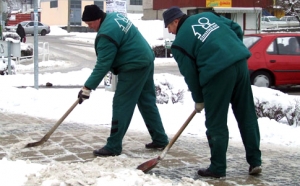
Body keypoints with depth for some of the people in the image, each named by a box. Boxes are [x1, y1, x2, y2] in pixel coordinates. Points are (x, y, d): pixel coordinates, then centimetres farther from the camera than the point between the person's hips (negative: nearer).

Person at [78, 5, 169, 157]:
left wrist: (88, 87, -18)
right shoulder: (115, 16, 8)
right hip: (146, 60, 10)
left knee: (121, 105, -6)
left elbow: (102, 65, -22)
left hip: (134, 67, -10)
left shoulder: (106, 34, -22)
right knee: (148, 101, 16)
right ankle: (160, 139, 22)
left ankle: (113, 146, -2)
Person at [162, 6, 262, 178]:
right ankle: (255, 162, 19)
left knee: (216, 122, 5)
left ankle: (218, 168, 11)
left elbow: (190, 74, 4)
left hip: (217, 72, -6)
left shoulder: (180, 42, 5)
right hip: (240, 62, 6)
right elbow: (237, 29, 18)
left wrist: (198, 100, 16)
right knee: (247, 115, 13)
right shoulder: (207, 15, 20)